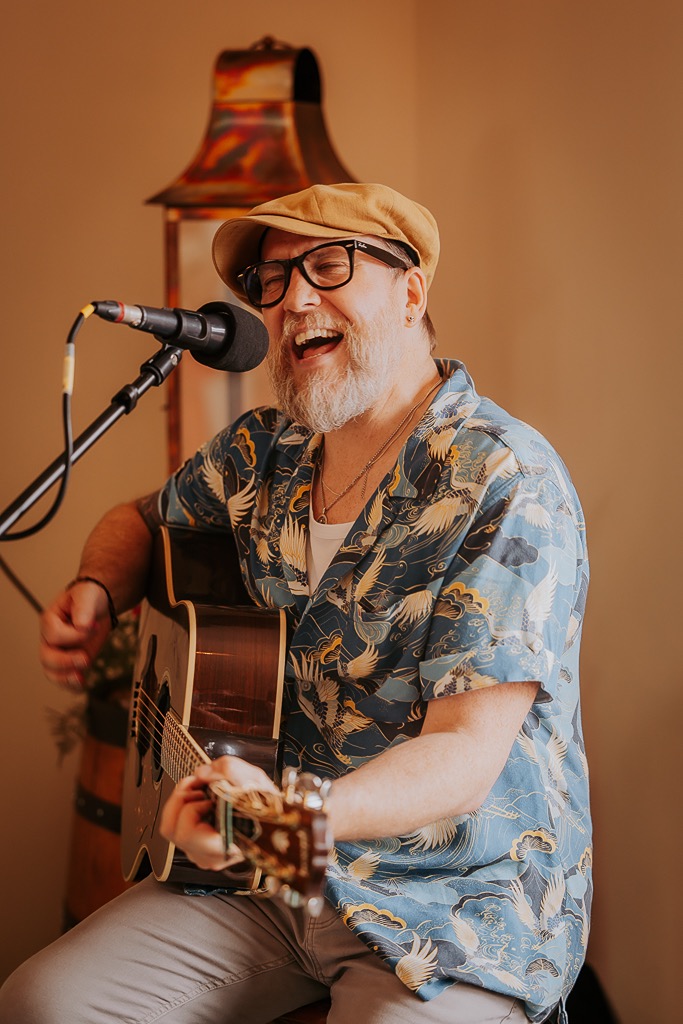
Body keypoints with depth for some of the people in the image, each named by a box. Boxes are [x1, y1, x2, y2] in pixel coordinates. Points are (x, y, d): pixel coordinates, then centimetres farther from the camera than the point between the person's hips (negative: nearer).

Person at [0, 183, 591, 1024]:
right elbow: (140, 521, 26)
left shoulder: (507, 485, -16)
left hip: (458, 900, -5)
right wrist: (95, 596, 2)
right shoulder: (264, 453, 5)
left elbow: (466, 752, -23)